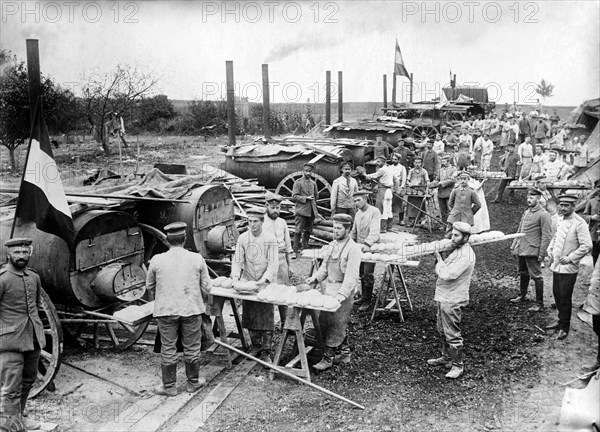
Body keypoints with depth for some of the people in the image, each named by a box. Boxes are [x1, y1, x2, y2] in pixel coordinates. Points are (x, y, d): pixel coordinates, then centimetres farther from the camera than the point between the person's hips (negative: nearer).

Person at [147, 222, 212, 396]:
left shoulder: (157, 260, -6)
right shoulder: (197, 259, -7)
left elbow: (150, 286, 8)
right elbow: (207, 288, 0)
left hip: (166, 310, 0)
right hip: (192, 309, 0)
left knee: (168, 349, 11)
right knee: (192, 348, 14)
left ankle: (169, 386, 21)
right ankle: (193, 382, 29)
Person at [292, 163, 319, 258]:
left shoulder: (313, 183, 14)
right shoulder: (298, 182, -3)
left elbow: (316, 196, 27)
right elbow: (294, 196, -10)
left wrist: (312, 199, 12)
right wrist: (306, 198, -16)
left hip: (312, 211, 6)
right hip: (301, 210, -6)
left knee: (308, 231, 11)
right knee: (299, 231, -8)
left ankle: (305, 248, 23)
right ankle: (296, 250, -4)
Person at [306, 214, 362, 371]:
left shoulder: (353, 249, -14)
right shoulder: (332, 245, 10)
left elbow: (351, 276, -19)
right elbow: (325, 266, 18)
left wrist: (342, 294, -27)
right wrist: (315, 278, 1)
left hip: (342, 289, -8)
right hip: (329, 287, 8)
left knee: (335, 324, -4)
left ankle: (328, 357, 4)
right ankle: (344, 353, 28)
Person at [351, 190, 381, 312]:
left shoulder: (374, 212, -10)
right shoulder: (358, 214, 14)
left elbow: (374, 231, -21)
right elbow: (354, 231, 23)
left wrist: (367, 244, -33)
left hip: (370, 247, -7)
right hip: (359, 247, 7)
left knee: (367, 274, -8)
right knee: (361, 273, 11)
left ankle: (367, 302, -1)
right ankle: (363, 297, 23)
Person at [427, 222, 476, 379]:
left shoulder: (466, 255, -22)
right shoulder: (456, 249, 10)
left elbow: (446, 275, -26)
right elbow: (440, 271, 14)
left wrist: (439, 259, -13)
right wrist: (439, 260, -3)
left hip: (452, 301, -10)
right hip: (443, 297, 10)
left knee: (452, 334, -1)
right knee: (442, 330, 22)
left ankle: (457, 366, 10)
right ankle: (446, 357, 37)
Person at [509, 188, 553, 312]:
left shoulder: (543, 215, -11)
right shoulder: (526, 212, 13)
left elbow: (547, 236, -14)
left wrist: (542, 254, -16)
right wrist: (514, 246, 14)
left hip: (532, 251, -8)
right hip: (521, 250, 8)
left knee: (536, 276, -1)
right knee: (523, 273, 21)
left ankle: (540, 304, 7)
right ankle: (522, 295, 38)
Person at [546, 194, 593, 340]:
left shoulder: (579, 223, -15)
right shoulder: (561, 221, 9)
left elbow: (587, 246, -20)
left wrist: (570, 258, -17)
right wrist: (550, 251, 10)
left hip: (568, 268, -7)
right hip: (556, 266, 7)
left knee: (565, 298, 0)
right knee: (557, 294, 16)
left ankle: (564, 328, 12)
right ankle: (561, 321, 31)